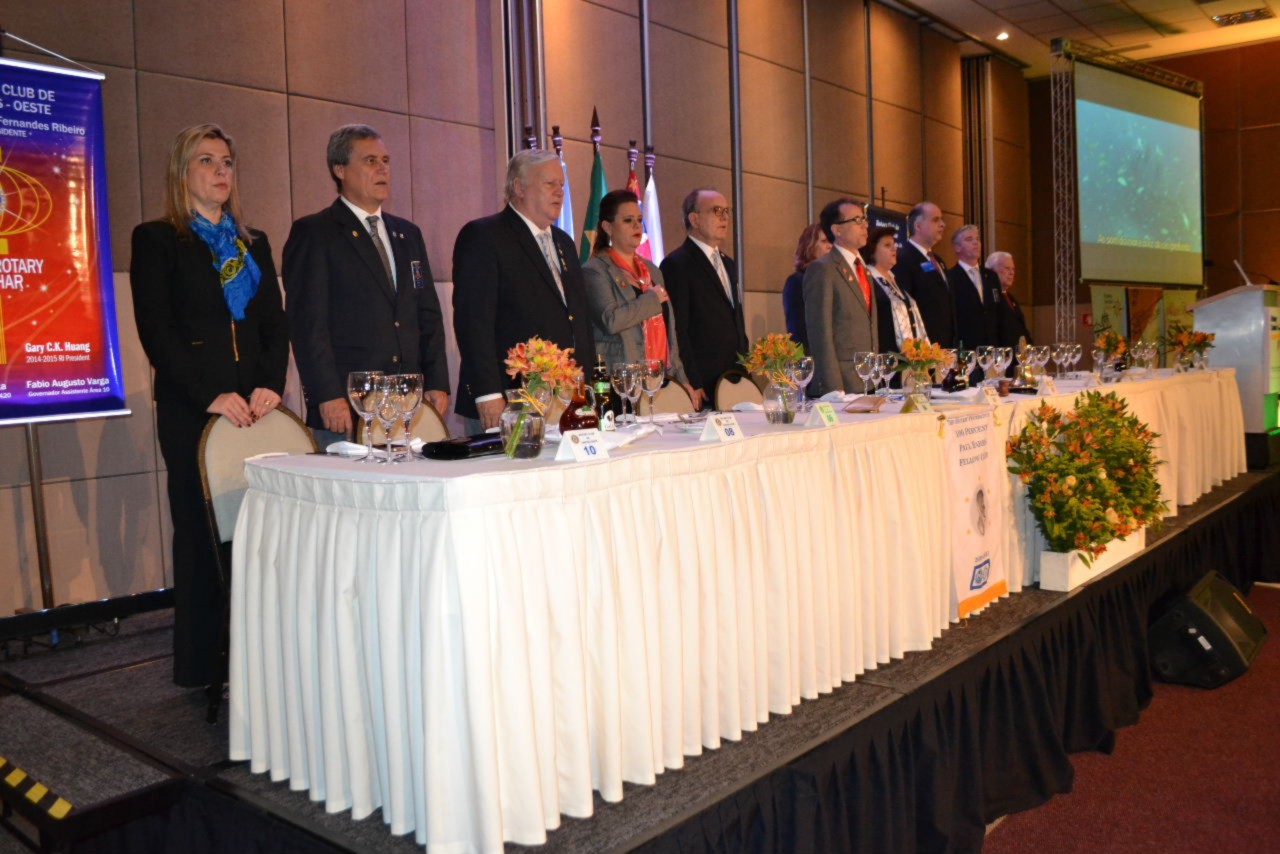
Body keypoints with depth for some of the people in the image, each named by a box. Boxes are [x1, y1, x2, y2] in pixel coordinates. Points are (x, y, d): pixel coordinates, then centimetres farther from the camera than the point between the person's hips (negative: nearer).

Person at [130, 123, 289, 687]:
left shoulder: (254, 244, 19)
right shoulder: (156, 239, 5)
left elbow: (276, 326, 13)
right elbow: (157, 330, -5)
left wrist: (272, 385, -5)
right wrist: (211, 396, -14)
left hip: (256, 406, 4)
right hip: (192, 409, -4)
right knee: (201, 532, 0)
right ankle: (202, 668, 9)